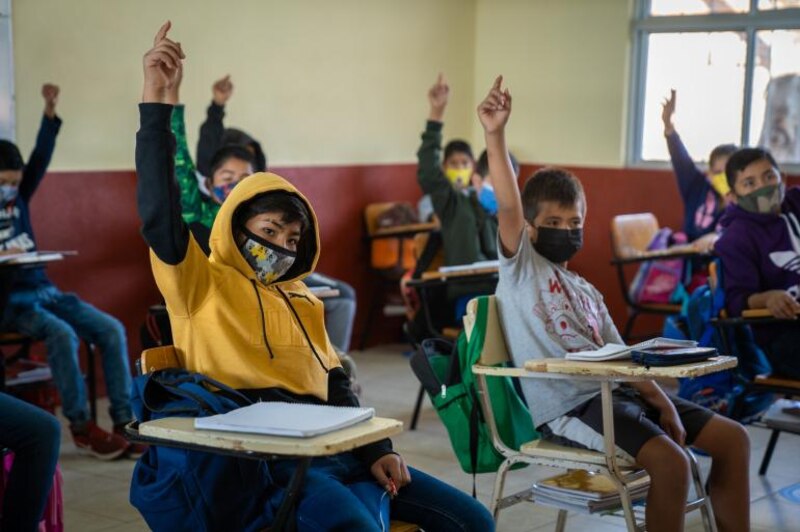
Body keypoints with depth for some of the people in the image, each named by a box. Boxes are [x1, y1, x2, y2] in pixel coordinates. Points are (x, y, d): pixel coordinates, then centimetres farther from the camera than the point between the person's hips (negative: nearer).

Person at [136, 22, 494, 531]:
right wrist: (156, 102, -19)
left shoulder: (302, 300, 23)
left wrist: (375, 449, 7)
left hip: (334, 451, 8)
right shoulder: (204, 286, 2)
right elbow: (160, 217, -15)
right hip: (263, 460, -7)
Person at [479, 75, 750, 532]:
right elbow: (509, 207, -14)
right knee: (671, 461, -27)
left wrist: (663, 402, 1)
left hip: (617, 392, 8)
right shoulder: (521, 267, 3)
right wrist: (495, 135, -26)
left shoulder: (587, 292, 23)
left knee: (733, 439, 3)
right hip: (566, 404, -8)